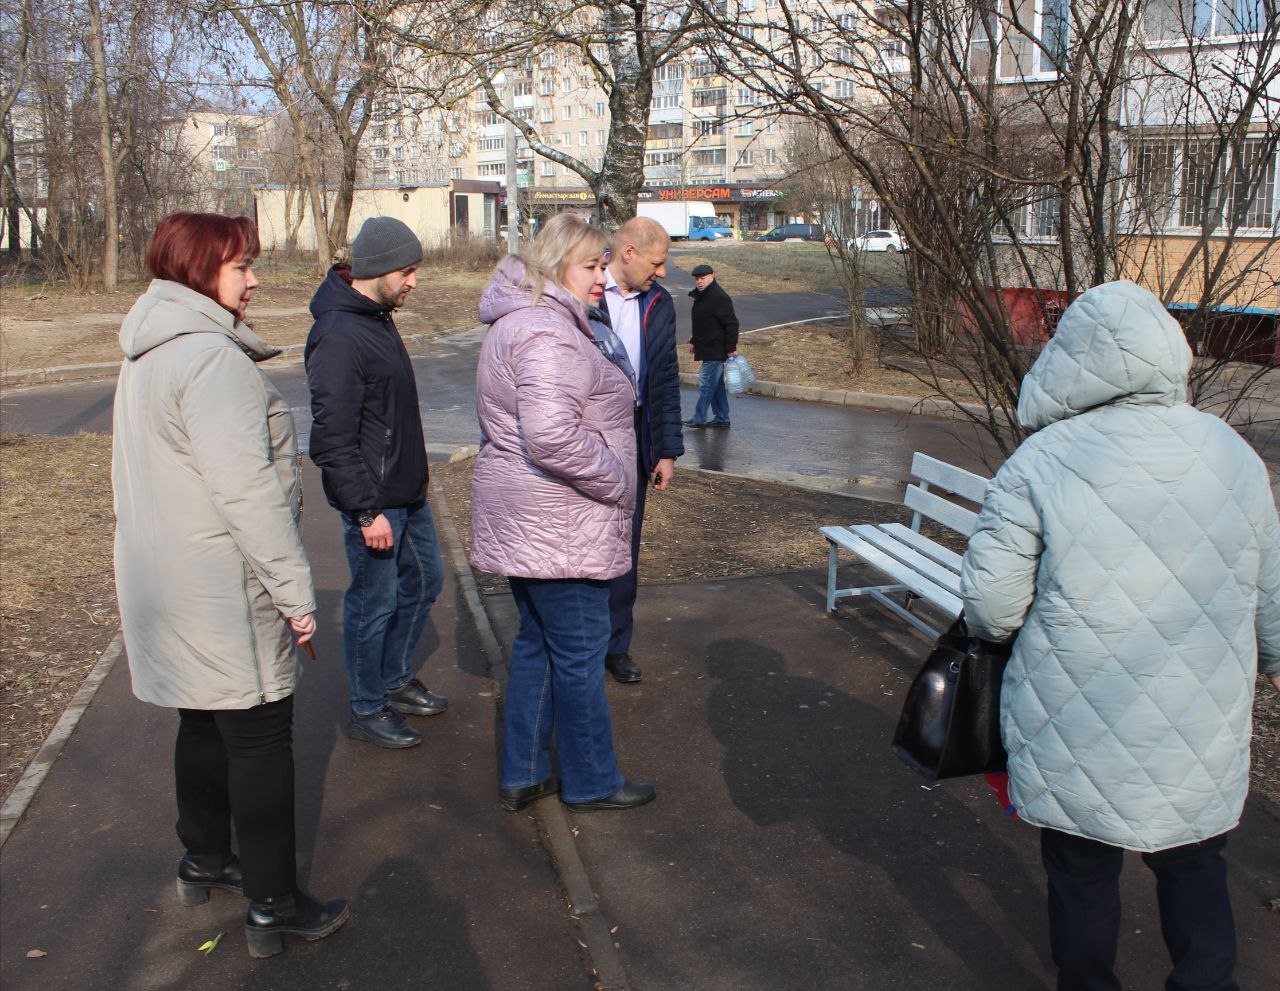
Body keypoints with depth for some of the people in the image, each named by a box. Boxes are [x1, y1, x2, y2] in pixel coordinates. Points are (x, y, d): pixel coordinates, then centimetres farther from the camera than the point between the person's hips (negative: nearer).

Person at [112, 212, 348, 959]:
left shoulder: (147, 353, 12)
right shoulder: (212, 359, -21)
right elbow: (246, 489, -26)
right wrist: (296, 590, -21)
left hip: (166, 580, 10)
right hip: (223, 589, -10)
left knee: (205, 722, 22)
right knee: (260, 739, 1)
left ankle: (205, 862, 39)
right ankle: (275, 909, 13)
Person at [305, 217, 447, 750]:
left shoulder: (378, 317, 9)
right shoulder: (338, 336, -22)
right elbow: (333, 440, -24)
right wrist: (366, 511, -23)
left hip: (408, 493, 10)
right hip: (374, 501, -10)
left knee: (424, 581, 20)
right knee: (375, 602, 3)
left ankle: (395, 680, 38)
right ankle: (368, 710, 22)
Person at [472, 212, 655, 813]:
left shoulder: (517, 323, 16)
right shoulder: (549, 334, -20)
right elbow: (552, 437, -32)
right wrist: (618, 483, -19)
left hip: (520, 518, 11)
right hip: (560, 525, -11)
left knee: (537, 643, 18)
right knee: (579, 651, 4)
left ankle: (522, 777, 29)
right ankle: (591, 783, 20)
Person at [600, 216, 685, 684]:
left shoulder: (658, 303, 8)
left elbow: (665, 380, 11)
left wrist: (667, 450, 7)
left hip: (632, 439, 5)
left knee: (624, 547, 12)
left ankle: (616, 645, 26)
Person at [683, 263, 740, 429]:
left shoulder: (718, 297, -17)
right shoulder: (700, 296, 14)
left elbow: (731, 323, -20)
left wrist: (731, 348, -22)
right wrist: (694, 342, 24)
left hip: (715, 351, -10)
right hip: (708, 349, 10)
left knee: (706, 383, -7)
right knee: (717, 384, 14)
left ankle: (699, 418, -1)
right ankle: (721, 418, 20)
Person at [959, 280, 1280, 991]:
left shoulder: (1039, 465, -16)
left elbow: (989, 606, -16)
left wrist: (991, 627, 8)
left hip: (1079, 734, -3)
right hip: (1201, 733, 3)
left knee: (1082, 874, 17)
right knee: (1195, 867, 24)